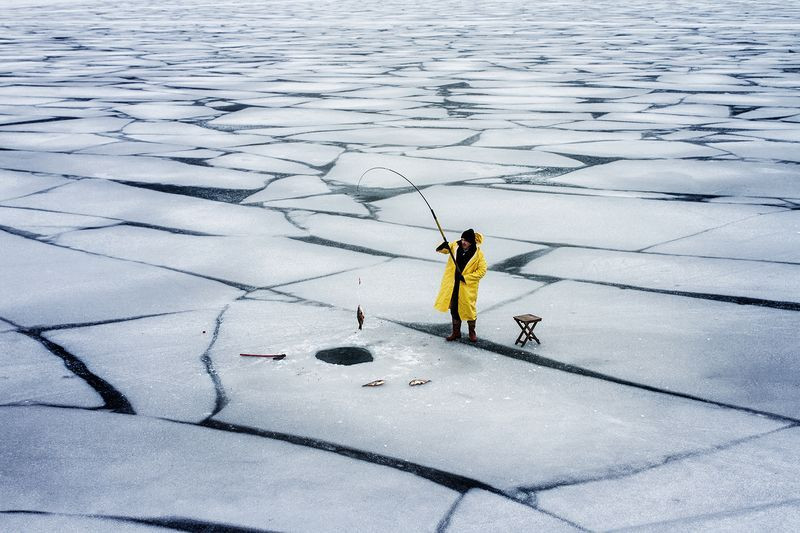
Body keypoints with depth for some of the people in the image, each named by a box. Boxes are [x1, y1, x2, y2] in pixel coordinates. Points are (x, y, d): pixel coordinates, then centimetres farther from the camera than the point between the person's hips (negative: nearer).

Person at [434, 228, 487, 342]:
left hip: (468, 286, -3)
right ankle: (456, 332, 27)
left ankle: (472, 332, 27)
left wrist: (466, 277, -19)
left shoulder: (478, 254, -14)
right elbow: (442, 250, 7)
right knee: (454, 308, 12)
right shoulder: (455, 245, -4)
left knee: (469, 309, 6)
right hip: (453, 285, 4)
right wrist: (443, 247, -20)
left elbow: (482, 270, -13)